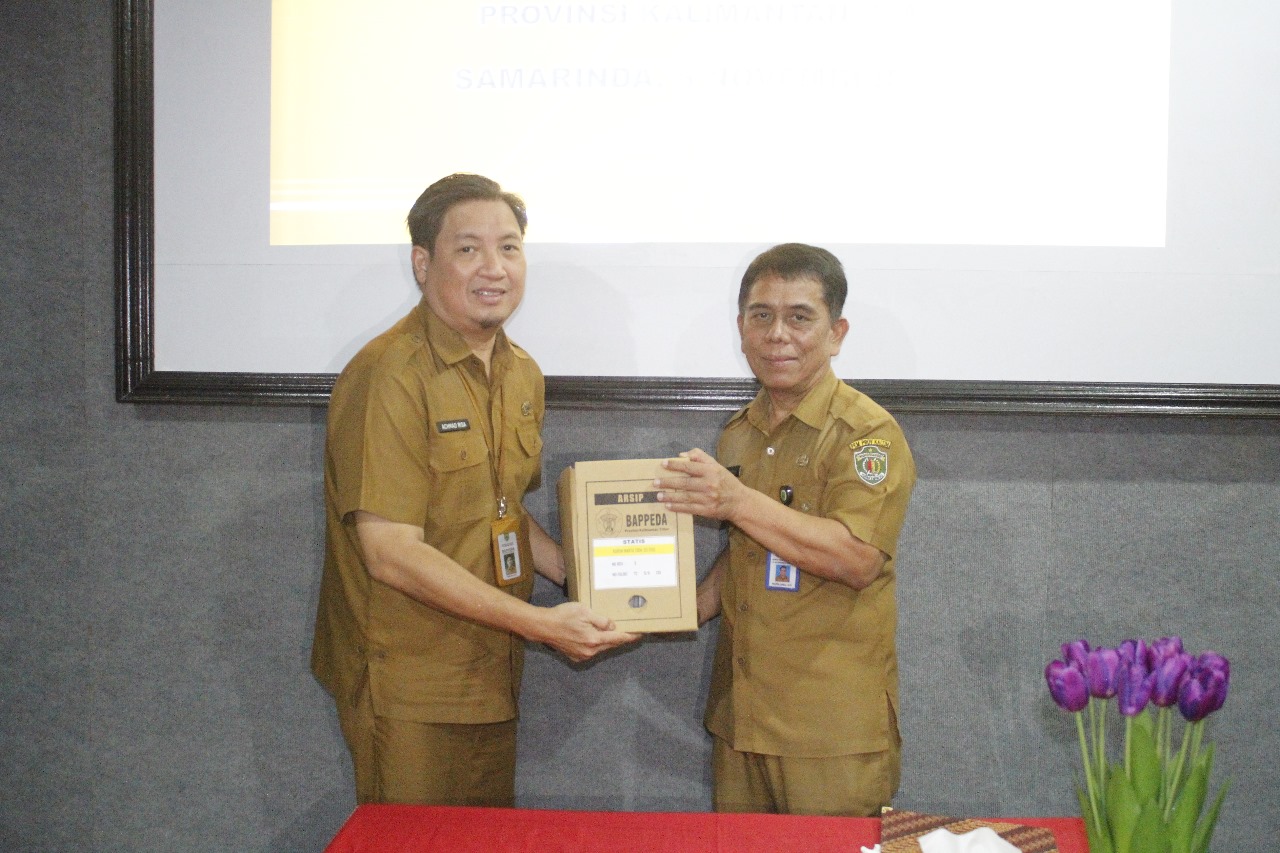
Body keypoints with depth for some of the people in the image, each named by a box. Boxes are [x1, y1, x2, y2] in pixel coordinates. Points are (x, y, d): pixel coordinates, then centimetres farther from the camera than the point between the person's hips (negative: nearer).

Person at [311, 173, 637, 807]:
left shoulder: (523, 375, 8)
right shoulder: (389, 376, -19)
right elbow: (391, 553, -22)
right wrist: (539, 623, -22)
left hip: (492, 680, 8)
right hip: (408, 690, -7)